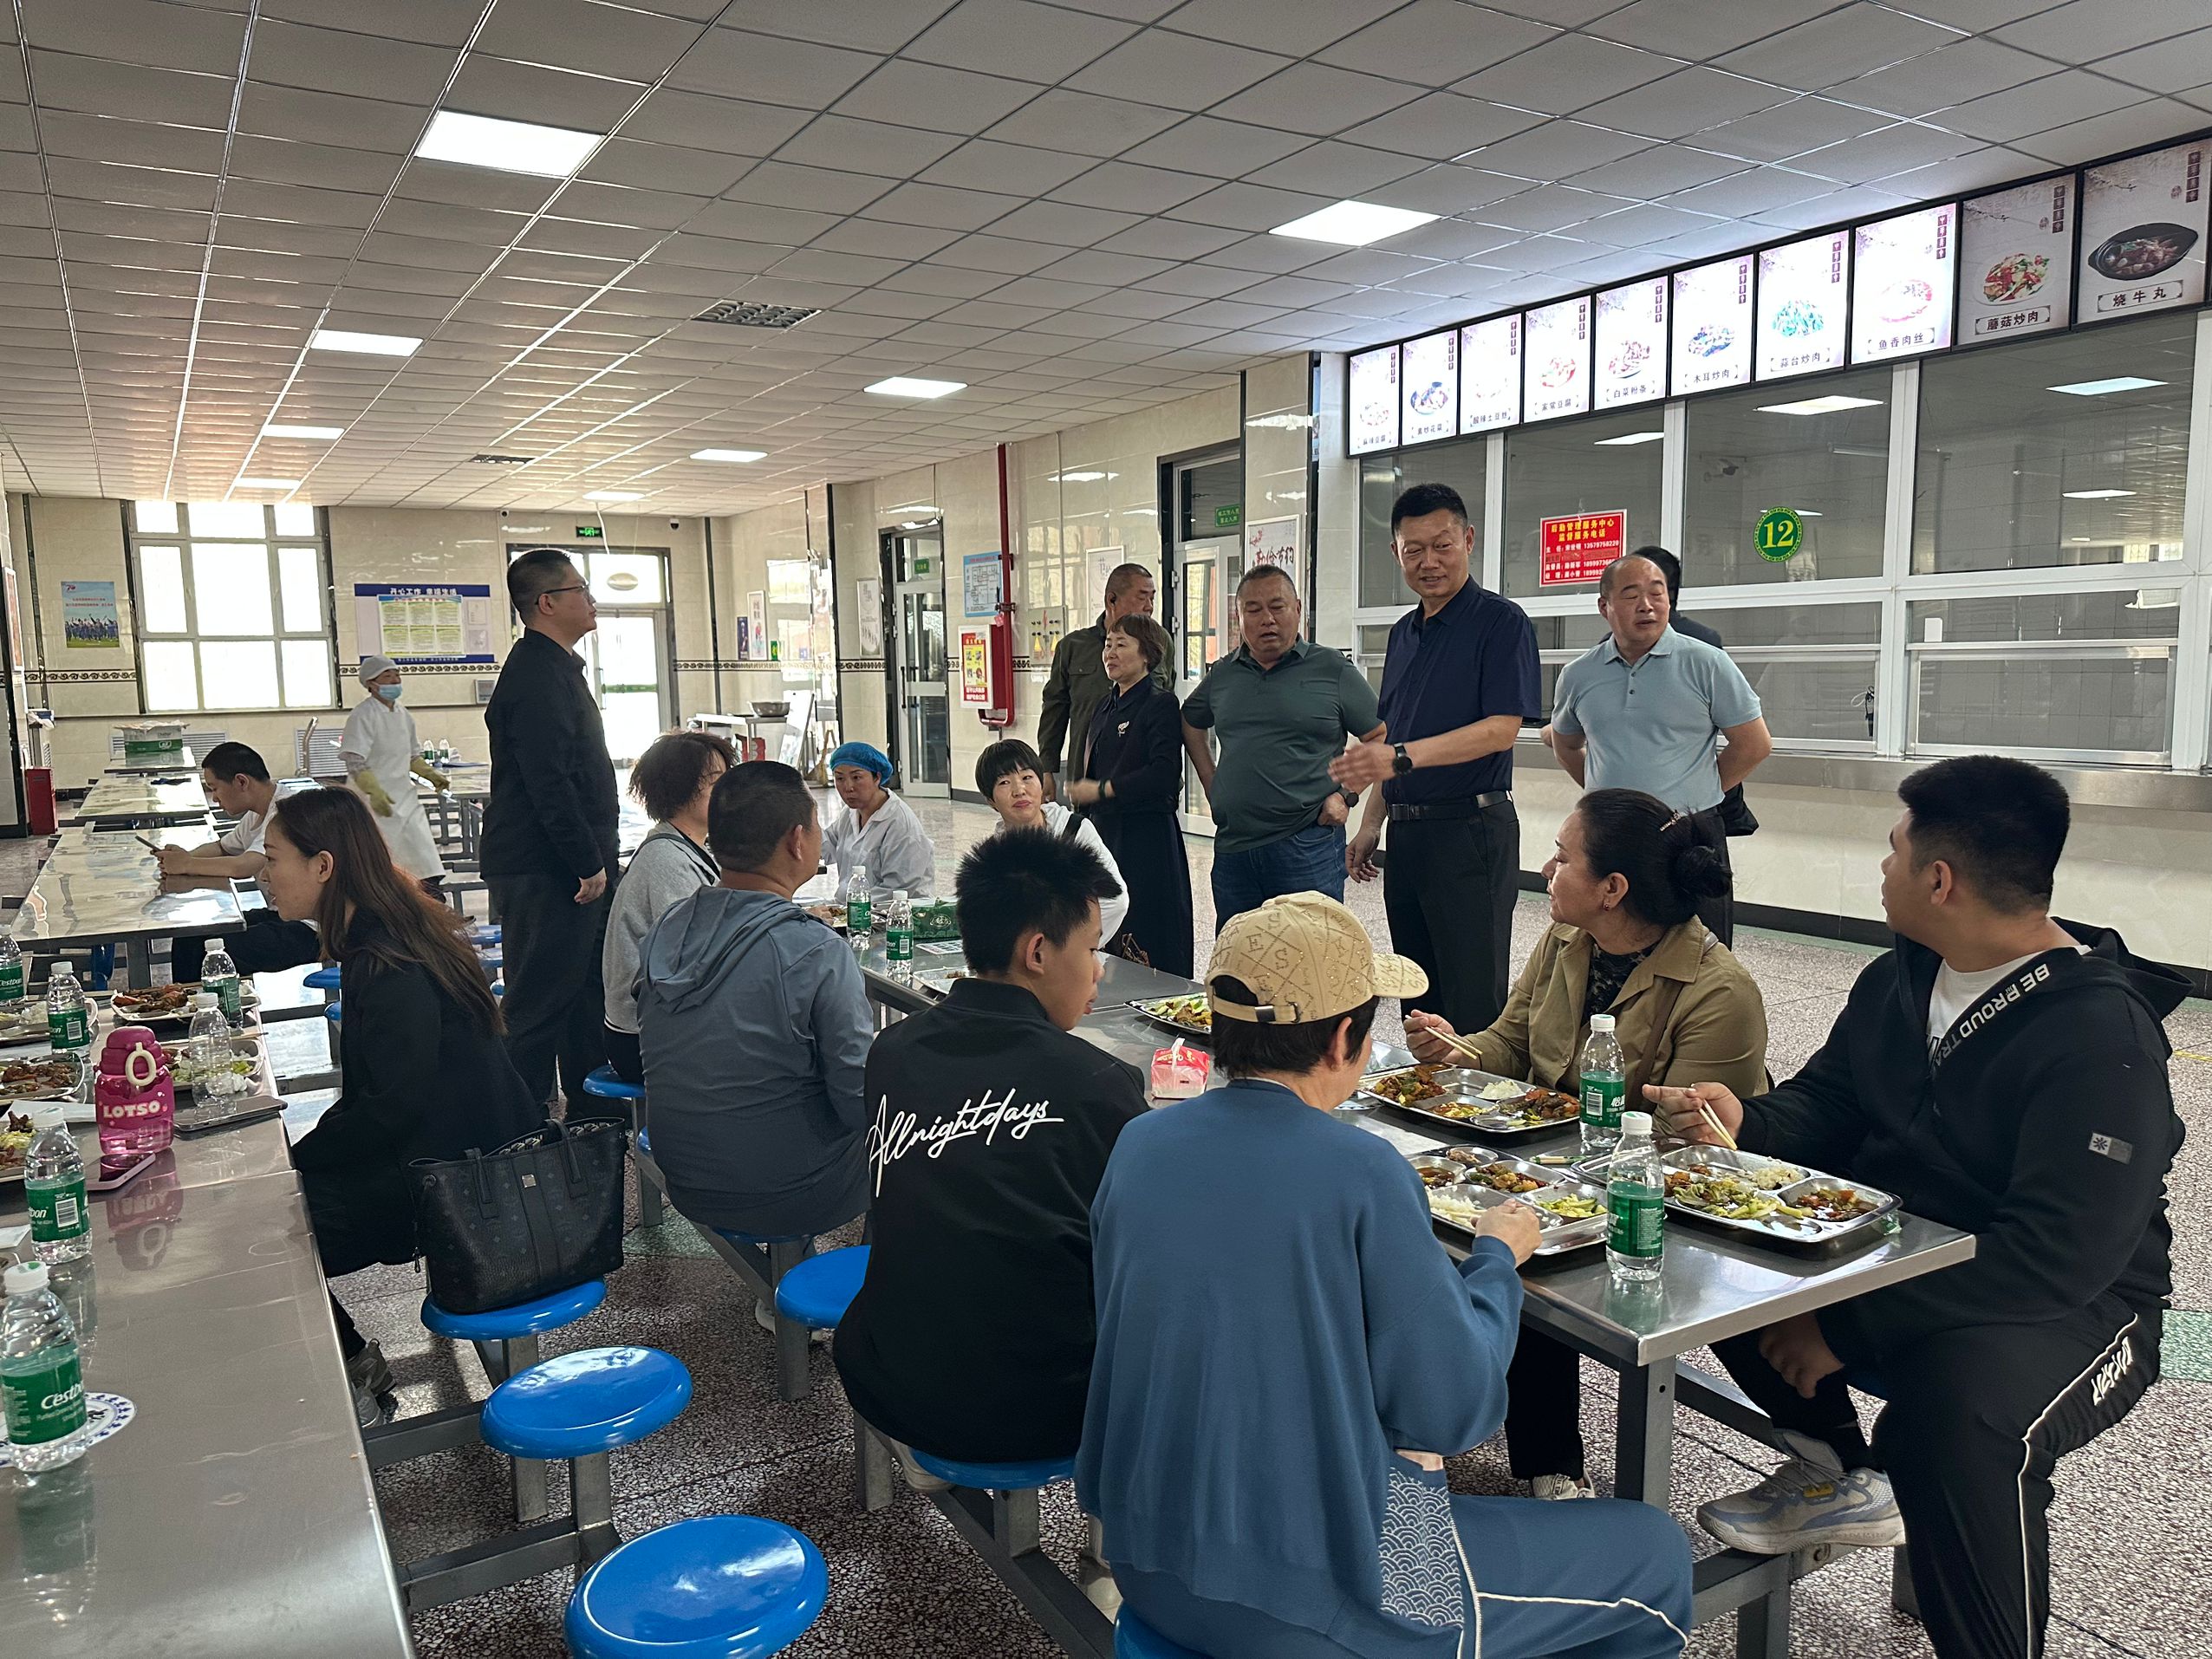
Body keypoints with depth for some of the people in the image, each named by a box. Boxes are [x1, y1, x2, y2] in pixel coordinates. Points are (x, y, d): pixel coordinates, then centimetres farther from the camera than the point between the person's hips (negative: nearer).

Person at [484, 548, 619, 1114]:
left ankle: (591, 1106, 29)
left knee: (587, 990, 18)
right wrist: (590, 864, -21)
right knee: (539, 1003, -4)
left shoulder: (555, 666, 18)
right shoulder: (536, 677, -17)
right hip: (544, 874, -11)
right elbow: (550, 785, -25)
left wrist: (595, 858, 21)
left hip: (571, 868, 11)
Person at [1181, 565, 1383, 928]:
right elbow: (1191, 724, 28)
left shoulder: (1333, 670, -1)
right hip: (1232, 848, 4)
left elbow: (1380, 739, 1)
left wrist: (1346, 795, -8)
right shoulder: (1223, 674, 11)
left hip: (1307, 847, -4)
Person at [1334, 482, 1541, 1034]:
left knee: (1474, 1005, -5)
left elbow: (1502, 729, -18)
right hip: (1407, 833, 8)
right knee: (1419, 1005, 13)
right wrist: (1371, 824, 13)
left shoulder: (1501, 622, -7)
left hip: (1471, 829, -7)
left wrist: (1401, 757, -28)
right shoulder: (1403, 632, 16)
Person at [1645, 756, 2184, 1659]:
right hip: (1895, 1245, 8)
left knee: (1954, 1422, -37)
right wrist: (1745, 1122, -16)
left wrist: (1851, 1326, -28)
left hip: (2070, 1304, -8)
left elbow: (2061, 1255, -28)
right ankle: (1837, 1475, 9)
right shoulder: (1897, 979, 2)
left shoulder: (2103, 1033, -23)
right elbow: (1825, 1103, 9)